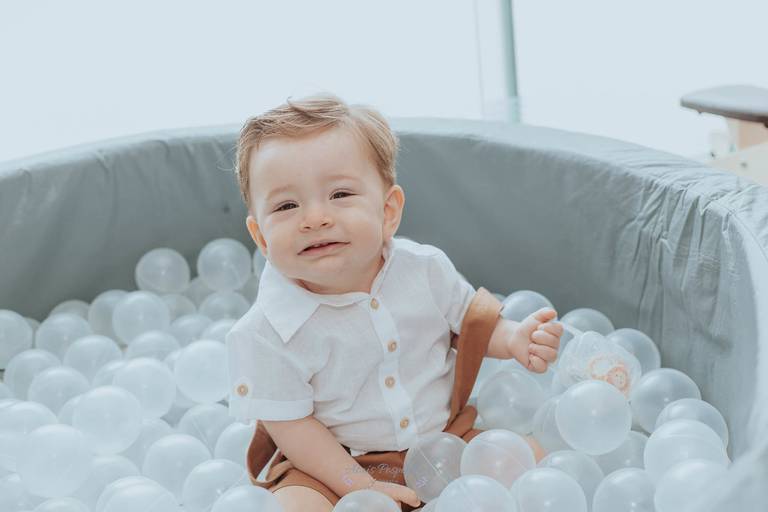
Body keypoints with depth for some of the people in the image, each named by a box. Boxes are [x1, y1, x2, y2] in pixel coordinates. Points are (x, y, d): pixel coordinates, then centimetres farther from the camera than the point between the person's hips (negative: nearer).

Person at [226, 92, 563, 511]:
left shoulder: (425, 269, -10)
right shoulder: (267, 333, -20)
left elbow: (469, 323, 8)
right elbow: (290, 425, -14)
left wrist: (514, 339, -13)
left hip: (445, 436, 4)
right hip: (331, 464, -4)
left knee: (527, 454, -10)